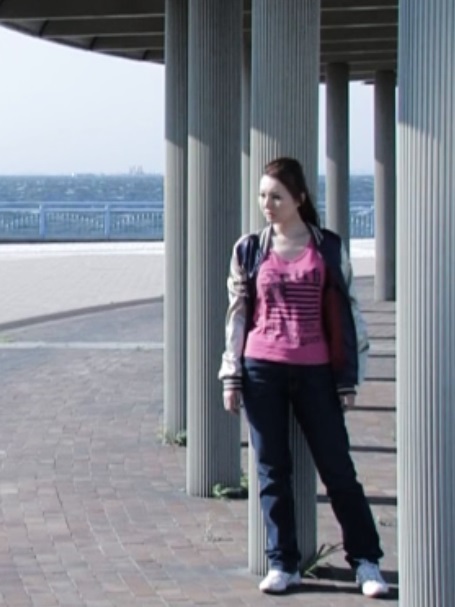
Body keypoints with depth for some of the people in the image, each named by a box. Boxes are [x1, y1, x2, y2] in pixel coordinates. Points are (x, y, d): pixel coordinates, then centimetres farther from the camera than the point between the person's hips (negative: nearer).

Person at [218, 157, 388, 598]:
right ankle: (283, 564, 13)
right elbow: (237, 313, 9)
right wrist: (231, 376, 5)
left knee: (337, 467, 1)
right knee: (272, 470, 5)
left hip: (314, 372, -1)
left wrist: (348, 378, 1)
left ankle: (366, 561, 8)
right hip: (261, 370, 2)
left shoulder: (328, 248, 3)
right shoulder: (249, 250, 7)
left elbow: (345, 312, 4)